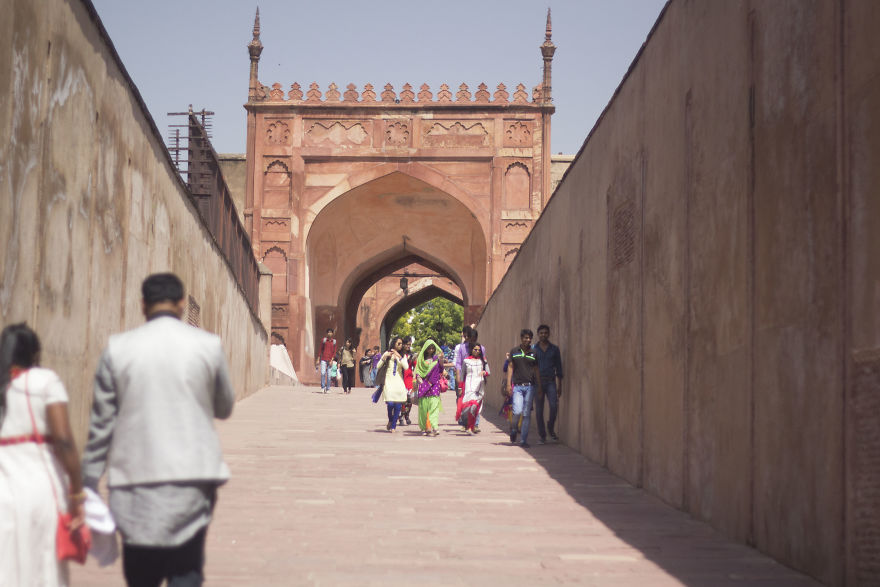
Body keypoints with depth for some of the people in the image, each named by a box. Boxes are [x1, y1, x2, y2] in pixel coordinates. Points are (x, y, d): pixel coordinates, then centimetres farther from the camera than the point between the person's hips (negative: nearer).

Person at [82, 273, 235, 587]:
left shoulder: (117, 348, -1)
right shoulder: (208, 345, -1)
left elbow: (101, 422, 1)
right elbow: (224, 408, 12)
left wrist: (89, 484, 8)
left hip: (136, 479, 1)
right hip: (191, 477, 0)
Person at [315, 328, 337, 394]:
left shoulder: (334, 341, 5)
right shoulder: (323, 340, 3)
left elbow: (334, 352, 5)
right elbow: (320, 349, 7)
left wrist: (332, 360, -7)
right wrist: (318, 359, 3)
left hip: (330, 360, 1)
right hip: (323, 359, -1)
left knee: (328, 375, 2)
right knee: (323, 373, -15)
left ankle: (328, 389, 9)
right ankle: (323, 386, -3)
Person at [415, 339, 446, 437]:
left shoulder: (436, 358, 9)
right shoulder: (421, 359, 12)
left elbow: (440, 370, 2)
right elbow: (417, 370, 12)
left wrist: (441, 360, -13)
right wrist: (418, 378, -6)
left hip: (434, 384, -2)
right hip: (423, 384, 2)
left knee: (433, 404, -13)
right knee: (423, 405, 1)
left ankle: (433, 427, -22)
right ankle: (424, 426, 11)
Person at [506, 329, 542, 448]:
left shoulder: (534, 353, 8)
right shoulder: (514, 351, 7)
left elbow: (536, 370, 11)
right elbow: (510, 367, 7)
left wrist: (539, 386, 6)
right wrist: (508, 384, -2)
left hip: (530, 386, 1)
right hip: (517, 386, -1)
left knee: (527, 414, 0)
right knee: (517, 411, -14)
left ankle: (524, 440, 7)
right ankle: (513, 430, 16)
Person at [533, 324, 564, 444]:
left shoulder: (554, 349, 9)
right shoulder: (533, 349, 6)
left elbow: (558, 368, 10)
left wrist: (559, 386, 6)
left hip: (550, 381, 0)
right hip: (538, 382, 0)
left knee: (554, 406, -13)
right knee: (539, 410, 0)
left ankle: (551, 429, 10)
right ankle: (542, 436, 8)